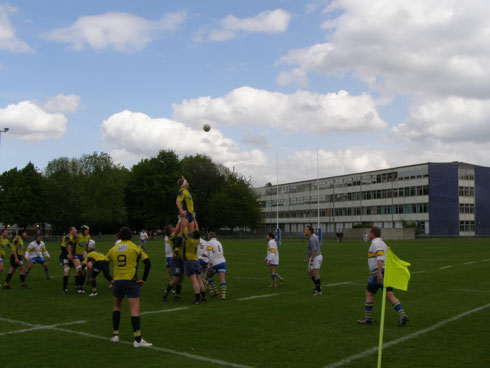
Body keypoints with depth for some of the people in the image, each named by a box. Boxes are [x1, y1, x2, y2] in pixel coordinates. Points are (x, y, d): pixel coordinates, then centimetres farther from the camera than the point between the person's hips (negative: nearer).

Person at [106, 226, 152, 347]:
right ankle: (137, 339, -12)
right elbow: (148, 263, -7)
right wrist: (144, 279, -1)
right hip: (131, 282, -4)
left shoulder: (113, 249, 10)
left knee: (116, 306, 23)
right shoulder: (135, 248, 0)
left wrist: (111, 279, 20)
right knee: (135, 310, -7)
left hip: (117, 282, 4)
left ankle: (115, 335, 24)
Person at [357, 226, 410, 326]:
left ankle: (367, 318, 10)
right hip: (386, 272, 8)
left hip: (378, 273, -8)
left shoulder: (375, 243, -9)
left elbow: (380, 257, -22)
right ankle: (403, 316, -11)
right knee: (390, 296, 2)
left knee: (369, 294, 5)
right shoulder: (382, 243, 21)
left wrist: (379, 273, -28)